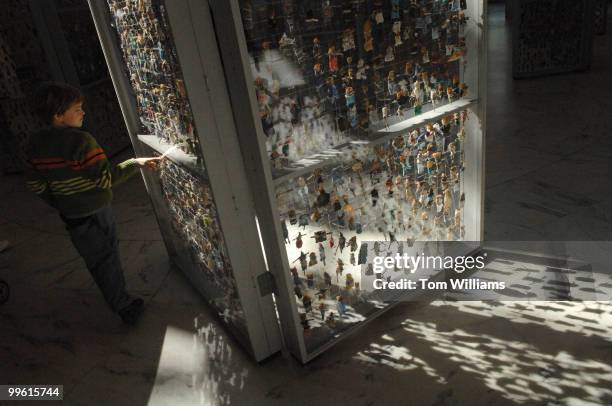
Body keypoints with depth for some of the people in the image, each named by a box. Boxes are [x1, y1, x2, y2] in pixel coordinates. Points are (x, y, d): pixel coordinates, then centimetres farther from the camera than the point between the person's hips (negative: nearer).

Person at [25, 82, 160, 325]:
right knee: (107, 258, 10)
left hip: (70, 216, 6)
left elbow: (35, 183, 5)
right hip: (95, 214, -6)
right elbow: (107, 178, -25)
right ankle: (124, 307, 23)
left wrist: (59, 204, 16)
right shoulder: (80, 140, -26)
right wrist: (136, 163, -17)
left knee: (95, 259, 20)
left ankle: (118, 301, 37)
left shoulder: (35, 144, -3)